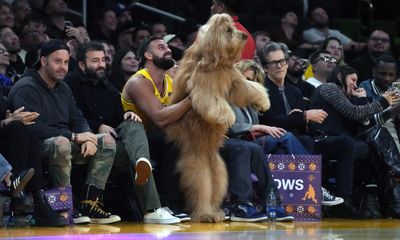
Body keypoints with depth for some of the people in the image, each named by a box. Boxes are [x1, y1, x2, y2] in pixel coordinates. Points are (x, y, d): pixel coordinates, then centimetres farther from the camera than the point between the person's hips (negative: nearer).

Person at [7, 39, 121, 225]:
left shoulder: (63, 89, 17)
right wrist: (74, 136, -21)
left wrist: (88, 138, -9)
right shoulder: (26, 89, -13)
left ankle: (90, 203, -14)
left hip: (63, 142, 9)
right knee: (61, 143, -40)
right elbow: (35, 129, -23)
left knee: (107, 142, -3)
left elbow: (78, 119, 15)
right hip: (35, 148, -9)